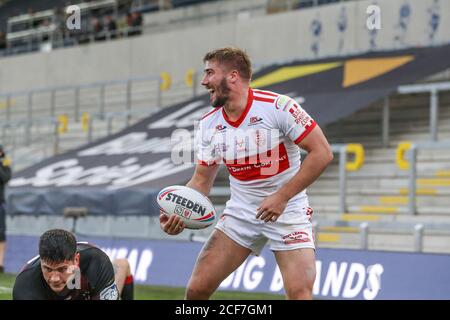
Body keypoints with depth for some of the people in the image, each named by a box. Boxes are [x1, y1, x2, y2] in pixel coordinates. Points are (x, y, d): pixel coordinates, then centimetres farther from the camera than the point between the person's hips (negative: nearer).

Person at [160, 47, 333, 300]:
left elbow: (322, 153, -17)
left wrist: (281, 197, -20)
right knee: (197, 289, -3)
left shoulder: (278, 106, -17)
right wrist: (179, 214, -11)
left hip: (287, 210, -4)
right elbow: (202, 180, 8)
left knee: (300, 294, -19)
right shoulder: (208, 125, 0)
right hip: (240, 212, 5)